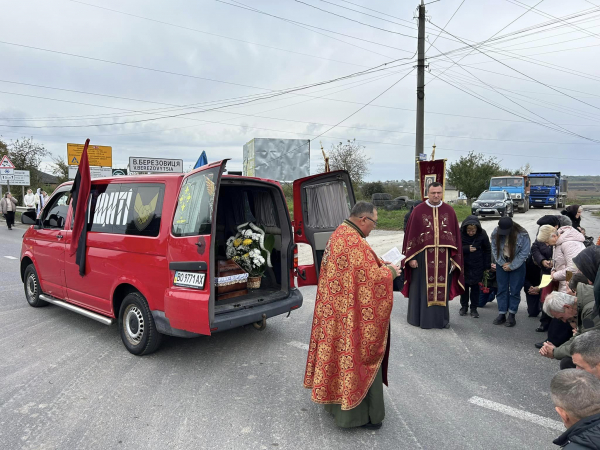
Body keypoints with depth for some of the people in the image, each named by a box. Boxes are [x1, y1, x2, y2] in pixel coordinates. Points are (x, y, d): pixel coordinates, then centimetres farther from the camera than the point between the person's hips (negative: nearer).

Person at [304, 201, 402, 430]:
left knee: (338, 351, 21)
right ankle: (358, 413, 18)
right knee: (356, 357, 4)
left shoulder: (338, 234, 8)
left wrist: (378, 265, 11)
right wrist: (389, 272, -7)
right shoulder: (354, 242, -24)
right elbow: (370, 278, -25)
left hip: (334, 311, 10)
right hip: (352, 316, -10)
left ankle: (335, 399, 37)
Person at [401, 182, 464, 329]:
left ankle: (442, 318, 23)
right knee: (423, 287, 5)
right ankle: (422, 318, 17)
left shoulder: (449, 211, 4)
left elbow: (456, 236, 7)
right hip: (423, 256, -2)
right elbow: (410, 235, -3)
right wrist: (411, 258, -7)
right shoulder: (418, 211, -3)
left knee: (442, 288, 10)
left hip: (443, 257, 2)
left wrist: (454, 259, 3)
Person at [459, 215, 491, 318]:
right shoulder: (460, 233, -15)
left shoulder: (482, 234, -10)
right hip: (464, 265, 0)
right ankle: (464, 306, 25)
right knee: (464, 286, 11)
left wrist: (487, 266, 3)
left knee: (475, 287, 7)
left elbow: (487, 250, 2)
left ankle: (474, 308, 18)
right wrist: (466, 249, -25)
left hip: (477, 267, 0)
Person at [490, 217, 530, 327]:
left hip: (517, 265, -3)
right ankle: (501, 314, 13)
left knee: (515, 290, 2)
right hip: (502, 264, 3)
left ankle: (512, 315, 12)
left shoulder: (522, 235, -20)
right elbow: (494, 249, -4)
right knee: (502, 289, 6)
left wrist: (511, 266, -14)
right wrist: (503, 263, -11)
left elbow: (524, 253, -15)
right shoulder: (495, 233, -12)